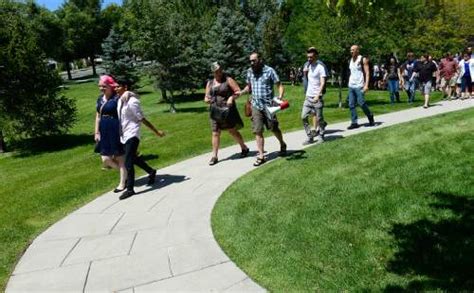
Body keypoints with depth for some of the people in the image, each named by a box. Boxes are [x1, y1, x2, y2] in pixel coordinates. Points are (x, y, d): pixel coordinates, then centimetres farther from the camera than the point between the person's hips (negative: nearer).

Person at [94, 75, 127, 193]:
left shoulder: (117, 98, -10)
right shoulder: (100, 99, 11)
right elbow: (98, 116, 15)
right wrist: (97, 132, 11)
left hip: (116, 131, -7)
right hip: (104, 132, 7)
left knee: (120, 157, 4)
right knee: (105, 159, 6)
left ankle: (122, 183, 17)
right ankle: (126, 172, 29)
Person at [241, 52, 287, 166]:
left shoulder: (269, 71, -8)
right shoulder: (249, 72, 6)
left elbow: (280, 85, -7)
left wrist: (280, 97, -25)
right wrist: (241, 92, -2)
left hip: (268, 105, -3)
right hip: (255, 105, 3)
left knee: (274, 128, 10)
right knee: (258, 131, -2)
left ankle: (282, 145, 38)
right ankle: (261, 156, 4)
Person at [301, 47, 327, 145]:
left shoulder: (320, 67, -8)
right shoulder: (307, 65, 12)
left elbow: (323, 83, -15)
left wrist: (317, 96, -26)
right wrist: (305, 73, 1)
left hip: (317, 97, -6)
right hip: (308, 96, 6)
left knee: (319, 117, 2)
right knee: (304, 117, -1)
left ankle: (321, 135, 19)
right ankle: (310, 137, 8)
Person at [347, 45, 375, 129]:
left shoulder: (363, 59, -4)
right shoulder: (350, 60, 15)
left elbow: (367, 73, -9)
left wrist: (366, 85, -18)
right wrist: (349, 83, 16)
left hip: (359, 86, -6)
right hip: (351, 86, 6)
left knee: (361, 103, -8)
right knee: (351, 104, 0)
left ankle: (370, 117, 15)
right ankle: (354, 122, 4)